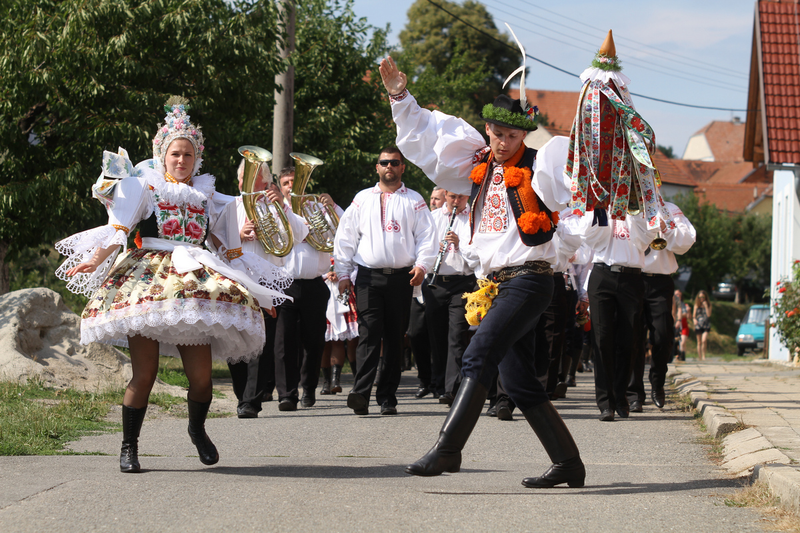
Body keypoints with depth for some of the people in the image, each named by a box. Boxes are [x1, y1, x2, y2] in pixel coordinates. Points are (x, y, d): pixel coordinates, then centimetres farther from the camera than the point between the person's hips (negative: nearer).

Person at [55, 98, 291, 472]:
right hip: (146, 281, -3)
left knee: (201, 375, -6)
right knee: (144, 374, -8)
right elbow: (118, 230, -3)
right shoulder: (142, 187, 10)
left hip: (195, 283, 3)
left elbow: (231, 251, 26)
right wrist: (97, 258, -20)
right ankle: (129, 447, 6)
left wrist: (256, 290, 27)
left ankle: (197, 430, 23)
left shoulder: (209, 198, 19)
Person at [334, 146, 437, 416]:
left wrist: (422, 264, -11)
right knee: (369, 334, -14)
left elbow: (426, 235, 5)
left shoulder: (414, 200, 10)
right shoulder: (362, 199, 13)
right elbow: (345, 237, 12)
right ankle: (361, 394, -23)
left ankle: (387, 397, 8)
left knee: (394, 338, 3)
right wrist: (343, 274, 5)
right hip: (369, 277, -1)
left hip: (402, 277, 1)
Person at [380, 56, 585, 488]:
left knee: (478, 358, -21)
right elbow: (424, 139, 20)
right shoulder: (477, 168, 14)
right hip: (493, 283, 7)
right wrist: (401, 98, 15)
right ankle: (568, 463, 14)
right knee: (519, 383, 7)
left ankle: (447, 449, -25)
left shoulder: (537, 168, -2)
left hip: (528, 279, -7)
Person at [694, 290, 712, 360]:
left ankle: (703, 355, -10)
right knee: (699, 342, 4)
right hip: (698, 325, 2)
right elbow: (694, 315, 11)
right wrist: (694, 320, -9)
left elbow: (709, 314, -6)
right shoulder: (697, 305, 8)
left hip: (706, 325, -2)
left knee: (704, 340, -22)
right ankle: (700, 358, 10)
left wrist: (706, 306, -11)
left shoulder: (708, 304, 4)